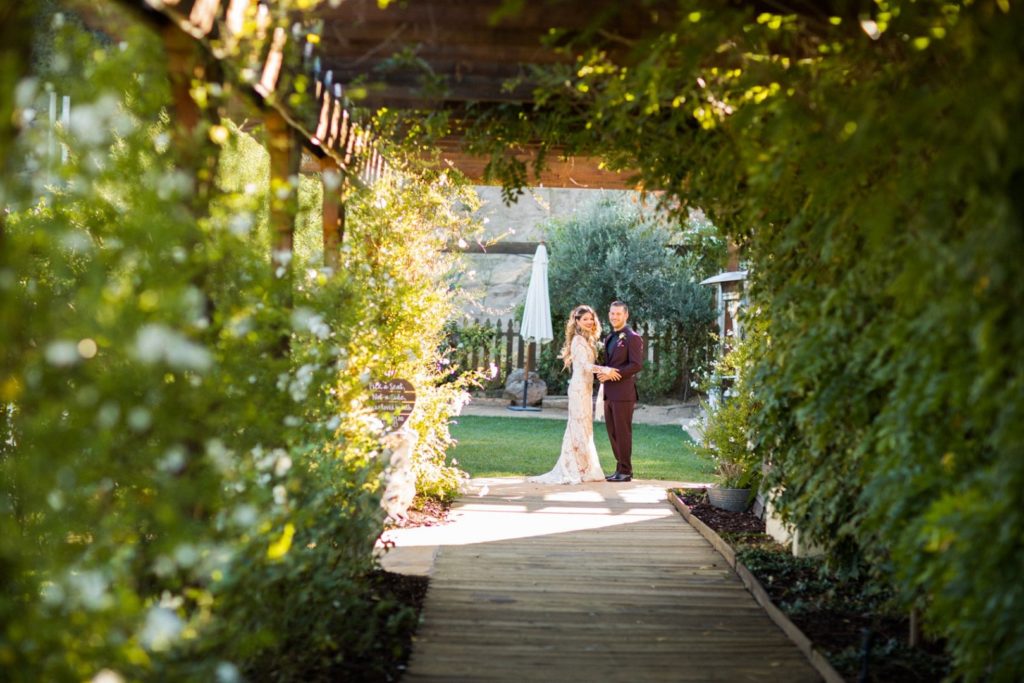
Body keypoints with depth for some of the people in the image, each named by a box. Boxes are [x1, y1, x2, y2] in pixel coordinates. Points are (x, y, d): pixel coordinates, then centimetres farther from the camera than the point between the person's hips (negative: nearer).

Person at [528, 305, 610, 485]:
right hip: (580, 387, -9)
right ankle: (576, 469, -3)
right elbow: (585, 365, -23)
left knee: (583, 427, 10)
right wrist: (605, 370, -31)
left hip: (585, 387, 9)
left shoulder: (587, 339, 18)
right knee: (580, 426, -7)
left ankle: (583, 468, 13)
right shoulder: (579, 340, -11)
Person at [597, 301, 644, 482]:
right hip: (609, 392, 8)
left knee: (623, 432, -4)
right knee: (612, 432, 10)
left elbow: (637, 365, -15)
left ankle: (625, 471, 2)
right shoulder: (610, 338, 19)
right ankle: (620, 468, 17)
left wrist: (614, 373, -18)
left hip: (623, 392, -8)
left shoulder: (633, 338, -7)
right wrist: (602, 373, 2)